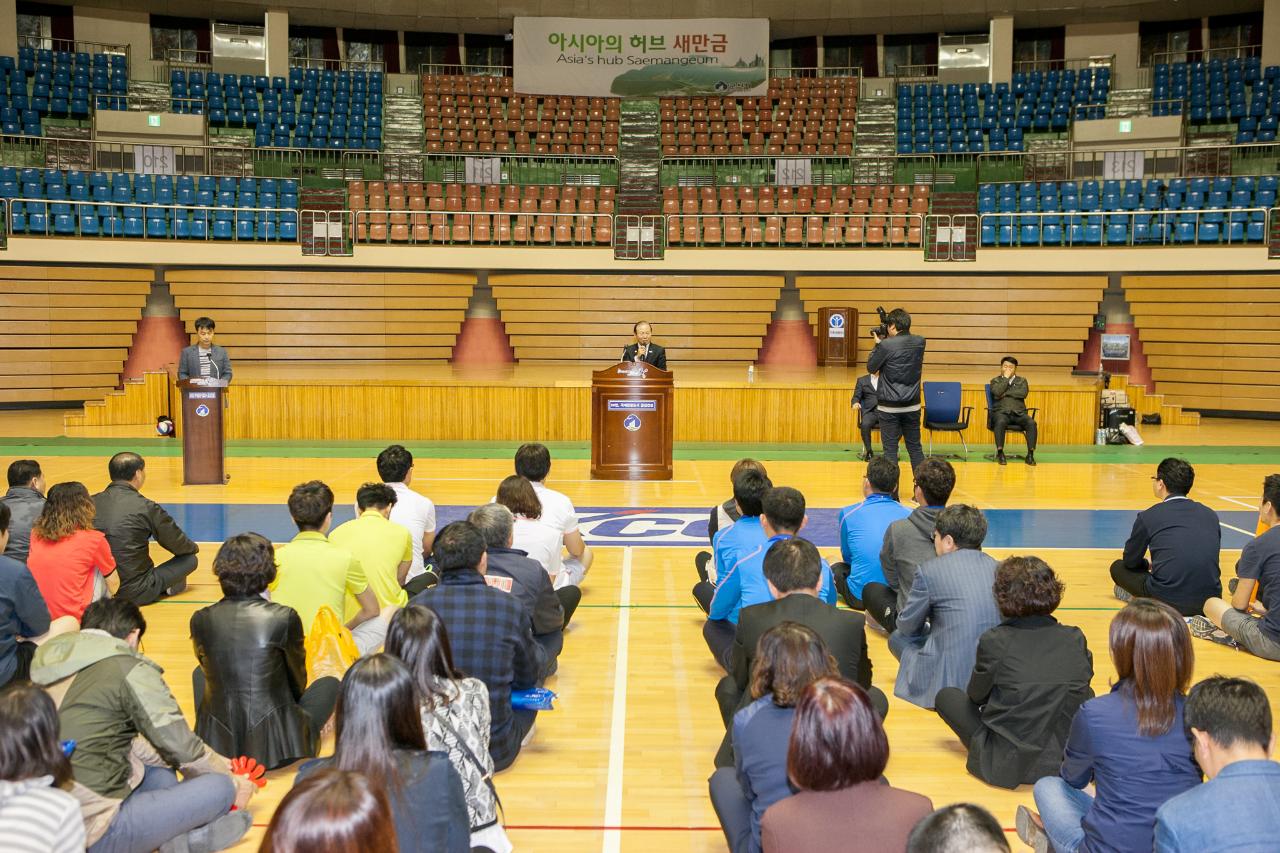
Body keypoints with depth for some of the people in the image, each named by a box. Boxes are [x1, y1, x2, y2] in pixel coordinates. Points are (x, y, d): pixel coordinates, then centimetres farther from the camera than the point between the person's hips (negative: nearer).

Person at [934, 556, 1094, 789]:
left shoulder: (993, 642, -15)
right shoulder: (1075, 639, -6)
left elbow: (976, 697, 1)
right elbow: (1084, 696, 7)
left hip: (1006, 767, -4)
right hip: (1067, 762, 4)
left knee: (946, 696, 15)